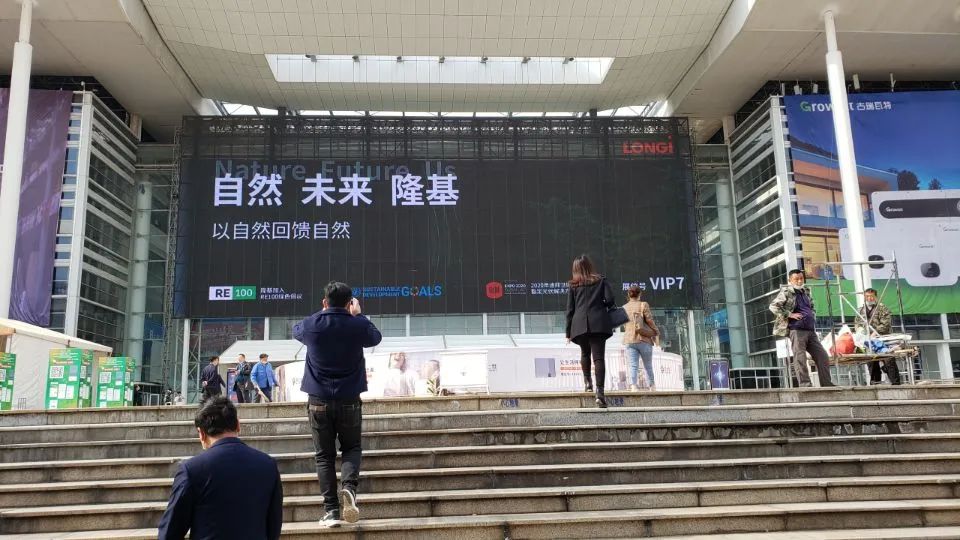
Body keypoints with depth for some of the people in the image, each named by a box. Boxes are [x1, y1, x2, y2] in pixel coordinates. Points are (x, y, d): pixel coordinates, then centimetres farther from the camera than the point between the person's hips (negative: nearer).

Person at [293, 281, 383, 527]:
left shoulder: (312, 325, -5)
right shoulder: (357, 325, -7)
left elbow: (296, 330, 21)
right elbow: (376, 337, 16)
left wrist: (323, 312, 27)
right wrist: (359, 315, 25)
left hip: (319, 401, 1)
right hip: (349, 401, 0)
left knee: (325, 456, 9)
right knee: (351, 449, 15)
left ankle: (331, 510, 3)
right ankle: (348, 487, -12)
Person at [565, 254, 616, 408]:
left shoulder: (573, 285, 11)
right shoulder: (601, 281, 10)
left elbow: (570, 309, 9)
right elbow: (610, 299, -2)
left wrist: (568, 332, 13)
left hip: (580, 325, 1)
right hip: (599, 323, -1)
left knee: (585, 353, 24)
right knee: (598, 357, -5)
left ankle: (587, 381, 16)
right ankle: (600, 392, -14)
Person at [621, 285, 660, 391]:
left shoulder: (623, 308, 12)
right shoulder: (643, 305, 0)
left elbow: (624, 326, 12)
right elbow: (649, 320, -4)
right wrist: (656, 331, 10)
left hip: (629, 340, 2)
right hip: (644, 339, -2)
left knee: (633, 366, -4)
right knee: (648, 366, 11)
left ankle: (634, 385, -21)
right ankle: (652, 388, 16)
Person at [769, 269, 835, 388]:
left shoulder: (806, 291, 19)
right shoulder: (786, 292, -3)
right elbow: (773, 306, -13)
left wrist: (813, 315, 17)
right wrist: (789, 315, -14)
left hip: (811, 330, 7)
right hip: (796, 330, -7)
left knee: (823, 356, 5)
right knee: (800, 358, -10)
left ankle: (826, 383, 11)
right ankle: (804, 384, -8)